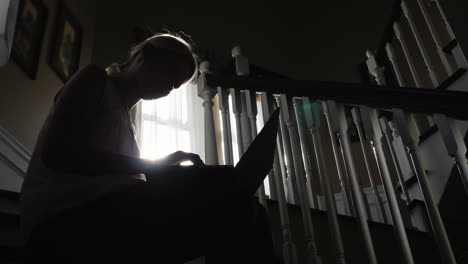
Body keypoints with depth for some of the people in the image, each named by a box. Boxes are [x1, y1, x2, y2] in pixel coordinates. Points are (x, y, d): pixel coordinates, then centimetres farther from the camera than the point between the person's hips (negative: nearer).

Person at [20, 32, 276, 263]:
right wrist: (153, 166, -13)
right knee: (220, 191, -27)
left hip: (103, 224, 7)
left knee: (239, 207, -12)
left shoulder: (125, 122, 27)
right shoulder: (94, 80, 8)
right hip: (63, 224, -6)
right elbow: (57, 152, -10)